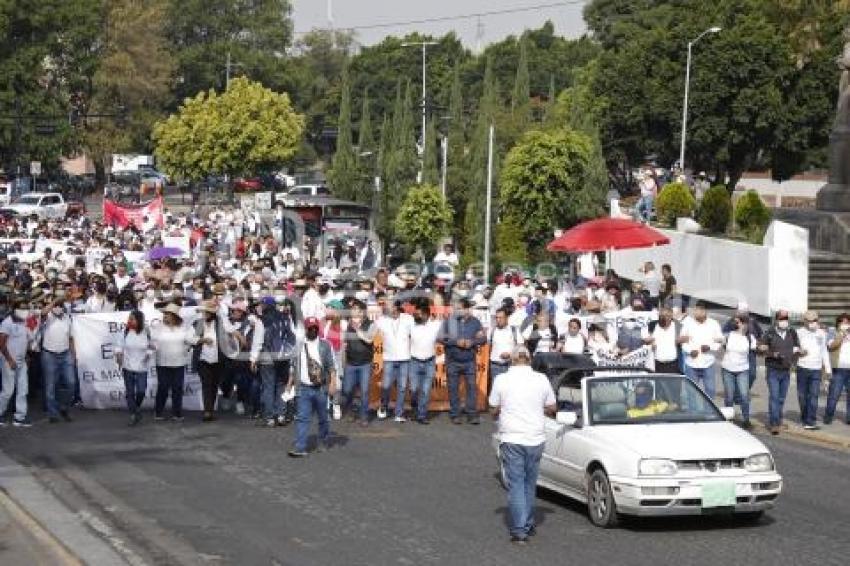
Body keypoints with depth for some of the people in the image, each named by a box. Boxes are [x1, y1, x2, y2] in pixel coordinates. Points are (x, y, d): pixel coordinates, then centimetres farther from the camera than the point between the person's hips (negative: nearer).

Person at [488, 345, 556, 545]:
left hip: (512, 439, -2)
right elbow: (552, 408, 8)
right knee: (529, 484, 15)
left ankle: (519, 530, -6)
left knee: (516, 484, 0)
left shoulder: (502, 380, -5)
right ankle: (528, 525, 22)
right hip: (536, 438, 2)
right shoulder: (541, 379, 0)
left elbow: (494, 411, 2)